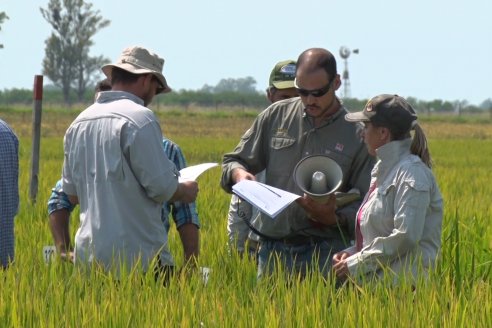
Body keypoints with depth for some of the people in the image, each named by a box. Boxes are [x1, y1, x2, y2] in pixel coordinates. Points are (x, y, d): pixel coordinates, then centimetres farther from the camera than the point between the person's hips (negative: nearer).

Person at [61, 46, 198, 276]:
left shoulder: (79, 122, 13)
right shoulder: (140, 118, -10)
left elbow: (71, 194, 19)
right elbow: (162, 187, -12)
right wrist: (185, 192, 9)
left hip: (87, 254, 7)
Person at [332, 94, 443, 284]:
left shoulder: (412, 172, -10)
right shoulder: (384, 170, 20)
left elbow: (406, 237, -20)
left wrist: (355, 264, -14)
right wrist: (351, 253, 6)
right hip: (374, 280, 9)